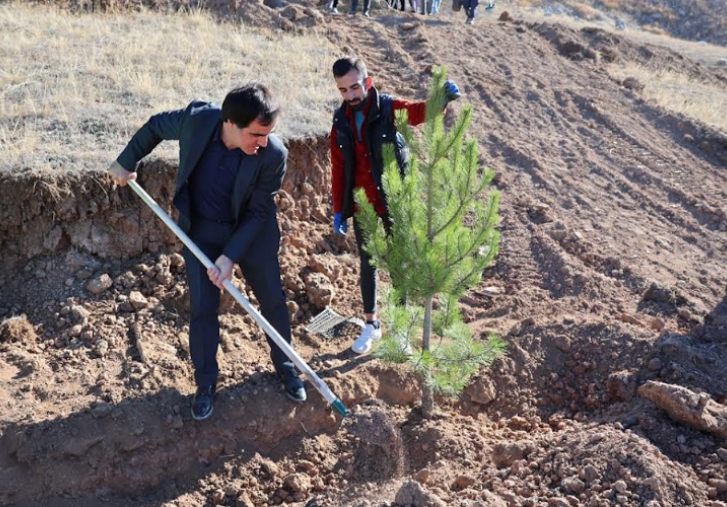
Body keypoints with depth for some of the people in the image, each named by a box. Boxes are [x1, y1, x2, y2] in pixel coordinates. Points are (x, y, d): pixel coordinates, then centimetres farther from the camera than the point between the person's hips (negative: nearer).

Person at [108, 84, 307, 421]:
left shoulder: (273, 154, -29)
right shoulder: (196, 118, -27)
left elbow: (258, 213, -20)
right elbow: (155, 127, -4)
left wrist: (230, 256, -25)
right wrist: (126, 162, 5)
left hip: (251, 232, -1)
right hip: (201, 230, 1)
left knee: (273, 301, 12)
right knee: (203, 309, 7)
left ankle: (285, 366, 37)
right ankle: (206, 383, 26)